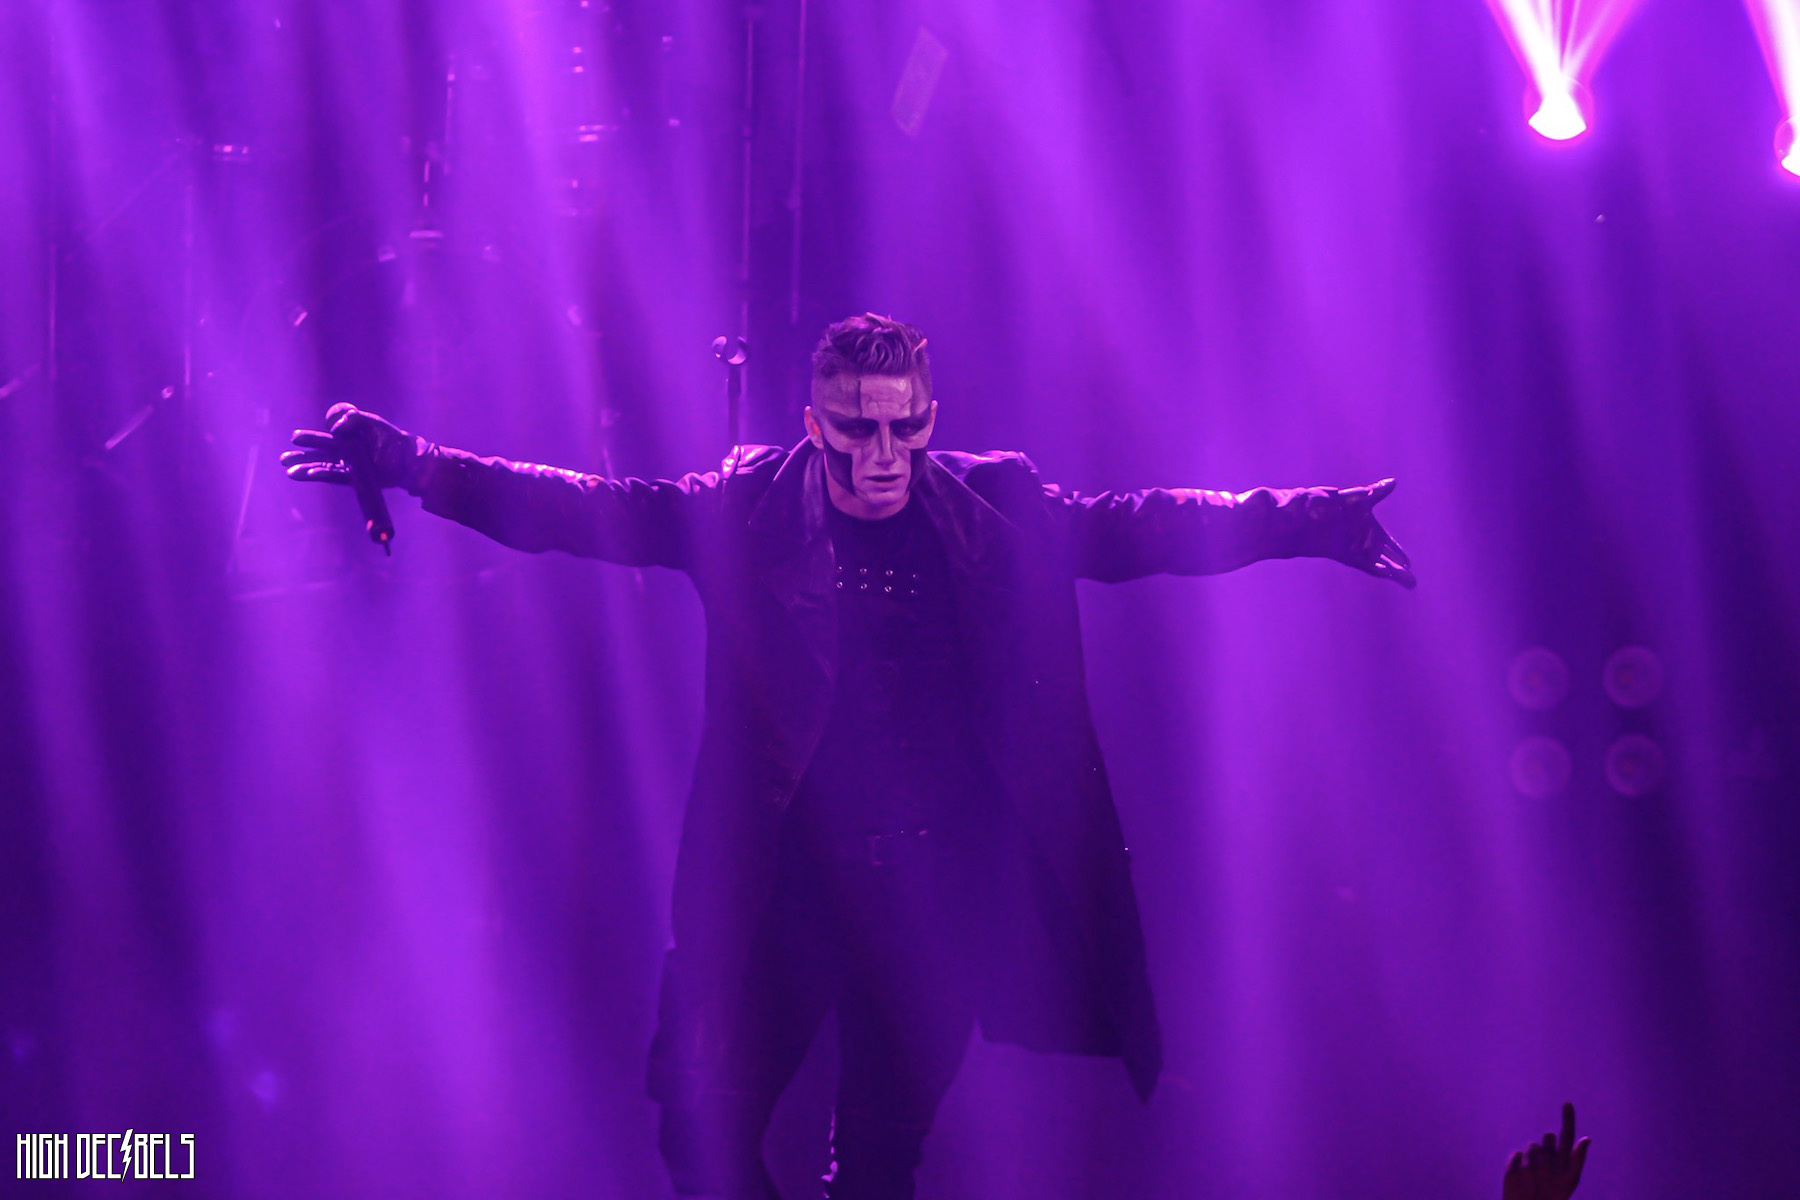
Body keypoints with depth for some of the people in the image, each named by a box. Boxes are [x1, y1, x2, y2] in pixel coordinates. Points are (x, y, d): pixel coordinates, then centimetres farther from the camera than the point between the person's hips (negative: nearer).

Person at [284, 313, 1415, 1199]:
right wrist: (404, 461, -16)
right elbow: (589, 508, -7)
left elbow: (1141, 526, -1)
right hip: (790, 878, -1)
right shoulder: (750, 513, -5)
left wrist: (1320, 519, -10)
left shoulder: (1000, 513, 0)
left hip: (942, 885, 1)